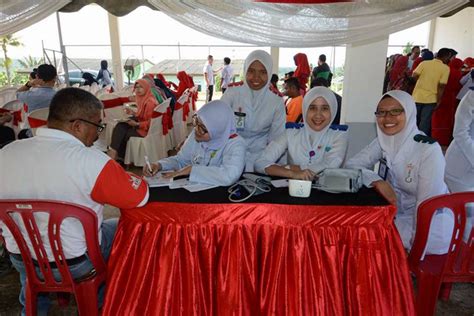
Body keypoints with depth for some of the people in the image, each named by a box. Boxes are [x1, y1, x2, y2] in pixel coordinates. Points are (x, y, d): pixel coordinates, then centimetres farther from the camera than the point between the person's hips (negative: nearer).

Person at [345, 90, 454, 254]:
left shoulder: (429, 149, -20)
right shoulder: (382, 142, -3)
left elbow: (428, 202, -20)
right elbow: (351, 165, -9)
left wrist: (416, 239, -21)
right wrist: (377, 182, -25)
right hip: (397, 213, 5)